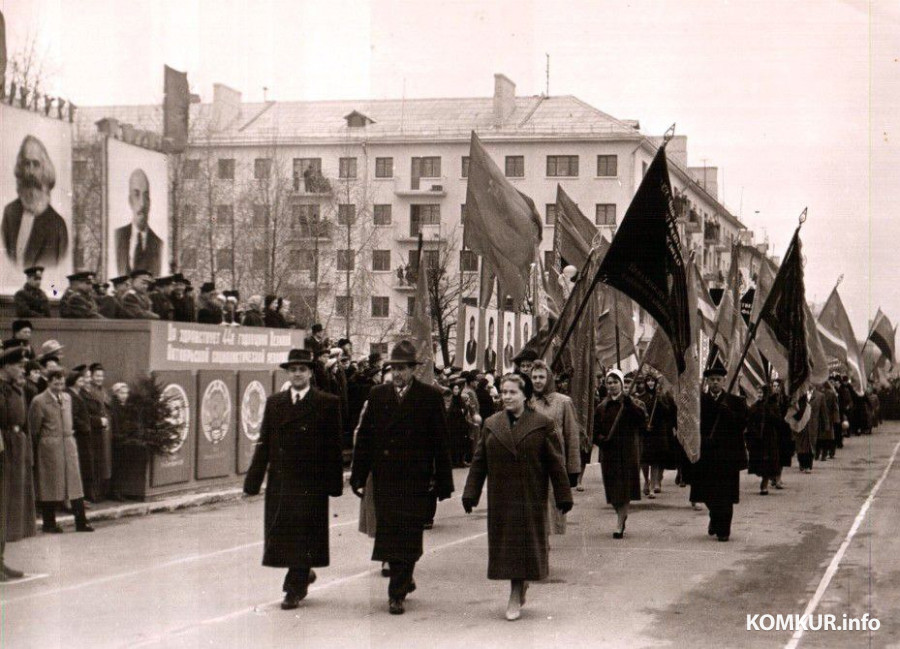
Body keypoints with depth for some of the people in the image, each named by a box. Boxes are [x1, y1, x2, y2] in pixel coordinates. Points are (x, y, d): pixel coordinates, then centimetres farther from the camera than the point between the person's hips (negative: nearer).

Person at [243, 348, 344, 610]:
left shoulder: (327, 404, -1)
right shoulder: (274, 402, 10)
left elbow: (334, 446, -2)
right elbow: (264, 443, 9)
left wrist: (334, 483, -7)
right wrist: (253, 480, 2)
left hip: (310, 482, -4)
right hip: (279, 480, 4)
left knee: (303, 536, -2)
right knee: (280, 534, 9)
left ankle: (295, 588, 6)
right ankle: (303, 574, 31)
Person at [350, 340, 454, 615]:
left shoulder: (431, 397, -1)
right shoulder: (377, 395, 8)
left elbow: (440, 442, -1)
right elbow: (364, 437, 9)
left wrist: (442, 482, -4)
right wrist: (359, 476, 4)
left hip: (416, 481, -3)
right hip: (384, 479, 3)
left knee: (408, 538, -4)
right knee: (388, 535, 9)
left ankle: (397, 593, 2)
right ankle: (403, 580, 29)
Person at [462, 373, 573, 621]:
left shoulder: (542, 425, -3)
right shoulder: (491, 424, 6)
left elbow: (556, 464, -2)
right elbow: (479, 462, 8)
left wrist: (563, 496, -3)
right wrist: (470, 494, 5)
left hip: (531, 498, -3)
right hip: (501, 498, 3)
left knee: (525, 543, -1)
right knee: (507, 544, 6)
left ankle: (516, 595, 8)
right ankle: (518, 591, 21)